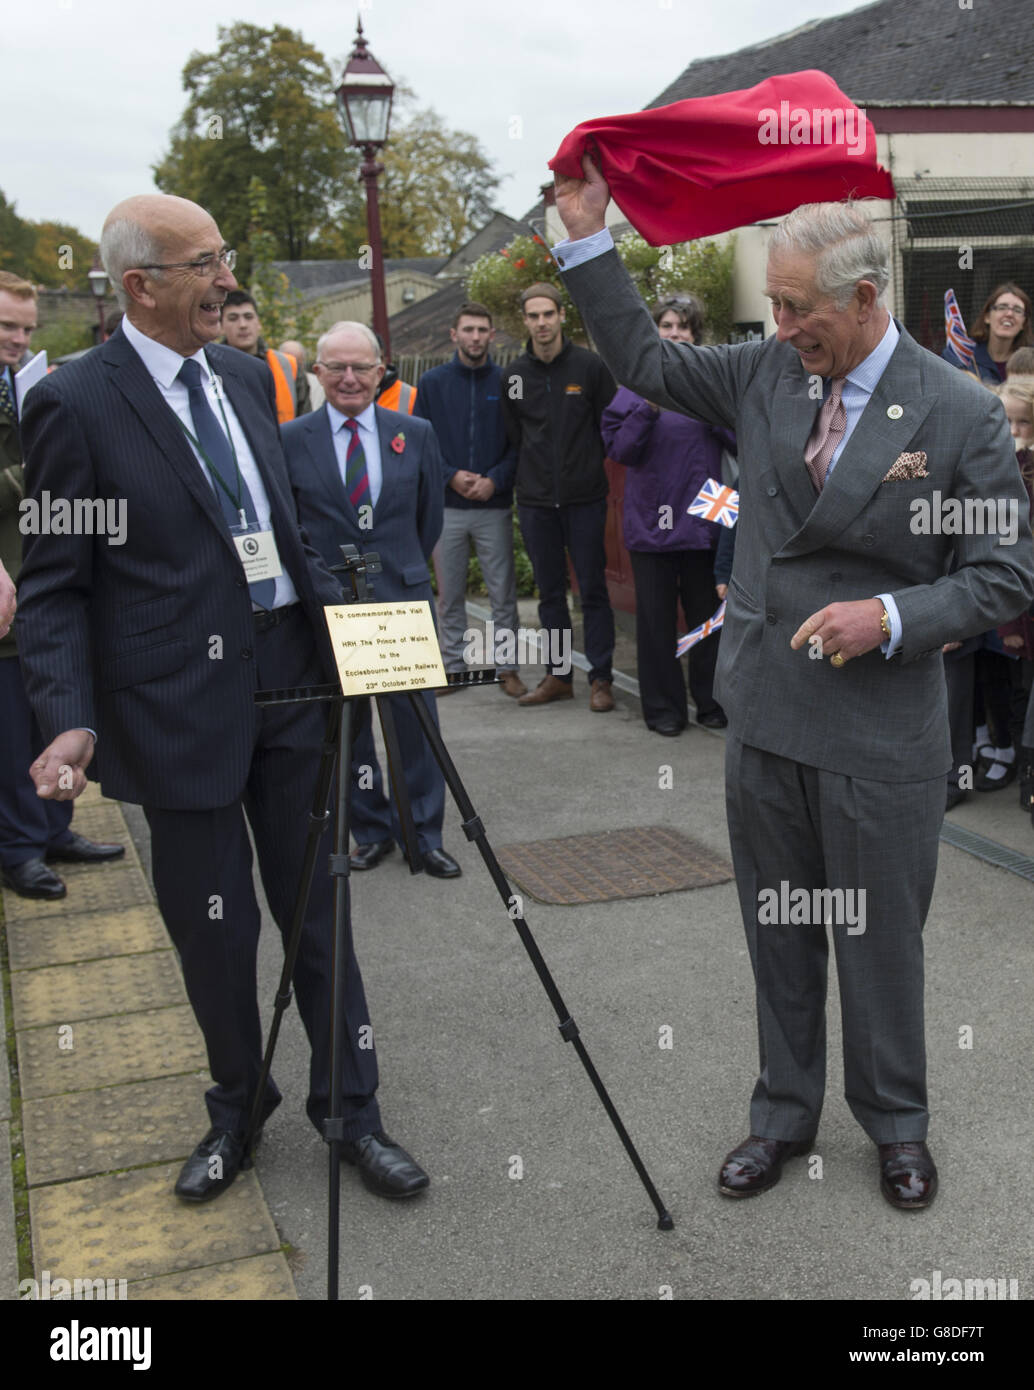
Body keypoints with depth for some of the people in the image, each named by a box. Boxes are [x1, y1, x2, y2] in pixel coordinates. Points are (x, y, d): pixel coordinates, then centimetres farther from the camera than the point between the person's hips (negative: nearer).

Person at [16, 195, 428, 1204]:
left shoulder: (245, 377, 10)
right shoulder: (74, 403, -9)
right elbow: (53, 587, -9)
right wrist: (70, 720, -20)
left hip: (289, 684, 5)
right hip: (182, 702, -5)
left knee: (316, 909, 13)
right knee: (213, 930, 9)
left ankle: (349, 1106, 28)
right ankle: (236, 1109, 33)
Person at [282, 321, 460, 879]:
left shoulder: (415, 434, 5)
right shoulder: (290, 440, 0)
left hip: (404, 600, 1)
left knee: (416, 721, 3)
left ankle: (425, 834, 16)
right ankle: (371, 829, 24)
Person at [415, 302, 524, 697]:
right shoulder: (432, 382, 4)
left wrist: (495, 479, -13)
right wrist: (452, 475, -11)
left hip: (495, 505, -1)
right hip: (448, 505, 1)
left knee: (503, 593, 2)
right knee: (449, 594, 8)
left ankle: (506, 667, 11)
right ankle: (452, 664, 18)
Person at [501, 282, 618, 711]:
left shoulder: (589, 365, -2)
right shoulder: (514, 374, 6)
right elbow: (512, 437, 14)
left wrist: (588, 467, 4)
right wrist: (532, 475, 10)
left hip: (585, 498, -3)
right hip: (534, 500, 3)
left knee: (593, 590, 1)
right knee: (550, 591, 10)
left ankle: (600, 678, 8)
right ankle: (558, 675, 19)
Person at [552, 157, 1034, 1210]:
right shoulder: (764, 372, 1)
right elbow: (644, 362, 11)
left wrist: (890, 616, -21)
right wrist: (588, 236, 4)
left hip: (880, 734, -4)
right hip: (765, 717, 4)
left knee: (880, 942, 11)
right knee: (779, 936, 17)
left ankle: (895, 1124, 35)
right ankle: (784, 1113, 36)